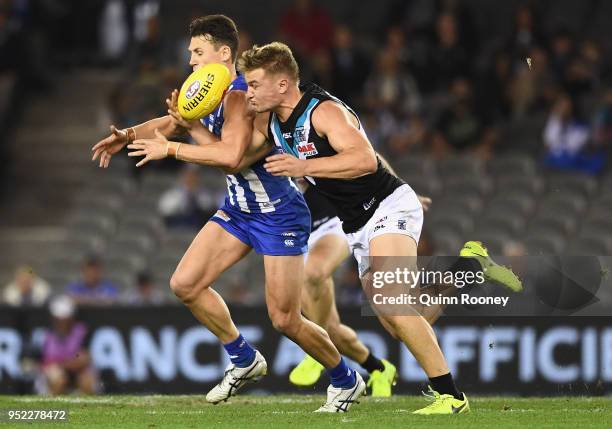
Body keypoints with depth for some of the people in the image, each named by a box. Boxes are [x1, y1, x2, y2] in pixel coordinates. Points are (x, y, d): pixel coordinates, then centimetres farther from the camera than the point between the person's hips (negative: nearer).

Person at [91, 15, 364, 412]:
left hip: (279, 215, -9)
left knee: (285, 320, -6)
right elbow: (172, 121, 12)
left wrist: (171, 149, -30)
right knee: (185, 283, 2)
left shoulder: (239, 95, -25)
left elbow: (232, 155, -38)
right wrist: (130, 135, -8)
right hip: (239, 208, 9)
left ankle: (346, 380, 18)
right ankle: (245, 361, 19)